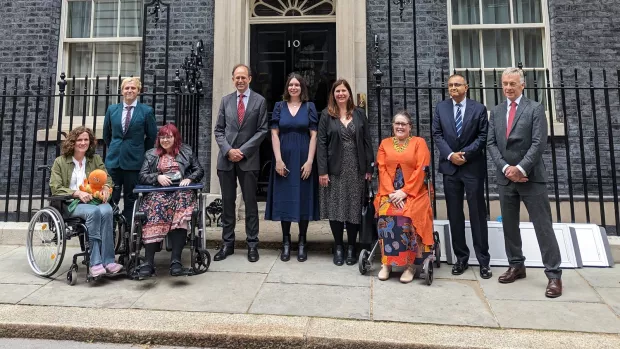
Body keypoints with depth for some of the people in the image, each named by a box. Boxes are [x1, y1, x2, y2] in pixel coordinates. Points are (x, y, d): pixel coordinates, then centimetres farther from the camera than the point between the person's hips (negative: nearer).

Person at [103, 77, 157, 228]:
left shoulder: (147, 111, -2)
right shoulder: (112, 109, 8)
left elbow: (152, 136, 3)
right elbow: (106, 134, 19)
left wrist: (140, 152, 7)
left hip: (133, 160, -2)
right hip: (114, 159, 3)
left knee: (130, 198, 5)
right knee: (111, 197, 2)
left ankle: (128, 229, 14)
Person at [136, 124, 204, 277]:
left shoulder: (186, 151, 20)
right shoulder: (151, 154, 22)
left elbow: (199, 171, 16)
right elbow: (142, 176, 12)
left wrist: (189, 178, -4)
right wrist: (157, 177, -6)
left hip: (181, 191, 0)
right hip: (158, 192, 1)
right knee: (157, 203, -34)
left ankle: (176, 259, -38)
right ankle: (148, 261, -38)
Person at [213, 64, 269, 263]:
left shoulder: (259, 101, 3)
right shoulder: (225, 100, 11)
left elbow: (262, 130, -3)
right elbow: (218, 130, 8)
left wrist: (243, 151, -11)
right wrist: (228, 150, -9)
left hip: (248, 159, -2)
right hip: (226, 159, 3)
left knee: (250, 203, 4)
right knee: (227, 203, 7)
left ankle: (252, 244, 12)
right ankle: (227, 244, 17)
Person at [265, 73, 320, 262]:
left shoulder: (309, 107, 5)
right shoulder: (279, 107, 7)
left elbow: (314, 135, 0)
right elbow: (274, 134, 1)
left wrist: (309, 161, -10)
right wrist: (278, 160, -9)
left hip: (303, 159, 0)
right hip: (284, 159, 1)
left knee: (303, 198, 3)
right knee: (284, 198, 3)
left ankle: (302, 243, 13)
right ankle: (286, 242, 13)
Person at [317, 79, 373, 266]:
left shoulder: (359, 114, 7)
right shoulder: (327, 115, 2)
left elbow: (367, 142, 5)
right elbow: (321, 143, -3)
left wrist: (369, 168, 0)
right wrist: (322, 171, -10)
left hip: (356, 169, 1)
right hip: (335, 169, -1)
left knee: (354, 208, 5)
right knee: (336, 208, 3)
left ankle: (351, 247, 19)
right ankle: (338, 246, 18)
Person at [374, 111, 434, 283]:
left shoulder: (419, 142, 7)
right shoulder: (385, 143, 14)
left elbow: (420, 170, -4)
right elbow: (382, 170, 4)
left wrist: (405, 191, -15)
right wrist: (391, 192, -11)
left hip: (413, 192, -2)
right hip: (389, 192, 2)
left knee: (407, 217, -30)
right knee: (386, 216, -27)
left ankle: (409, 264, -17)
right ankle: (386, 263, -17)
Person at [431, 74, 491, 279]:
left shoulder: (478, 108, 2)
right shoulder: (441, 108, 8)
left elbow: (483, 136, -2)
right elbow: (437, 135, 3)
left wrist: (465, 154, -13)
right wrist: (450, 154, -10)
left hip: (473, 167, -2)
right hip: (450, 167, 2)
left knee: (478, 214, 2)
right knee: (454, 215, 6)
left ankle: (483, 261, 11)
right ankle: (461, 258, 17)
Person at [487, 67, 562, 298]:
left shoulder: (535, 109, 1)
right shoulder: (495, 112, 12)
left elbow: (539, 143, -9)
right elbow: (491, 143, 4)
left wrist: (520, 168, -16)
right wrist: (506, 168, -9)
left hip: (531, 177, -4)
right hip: (505, 177, 4)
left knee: (543, 226, -2)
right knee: (509, 225, 10)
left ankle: (554, 274, 6)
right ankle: (516, 266, 24)